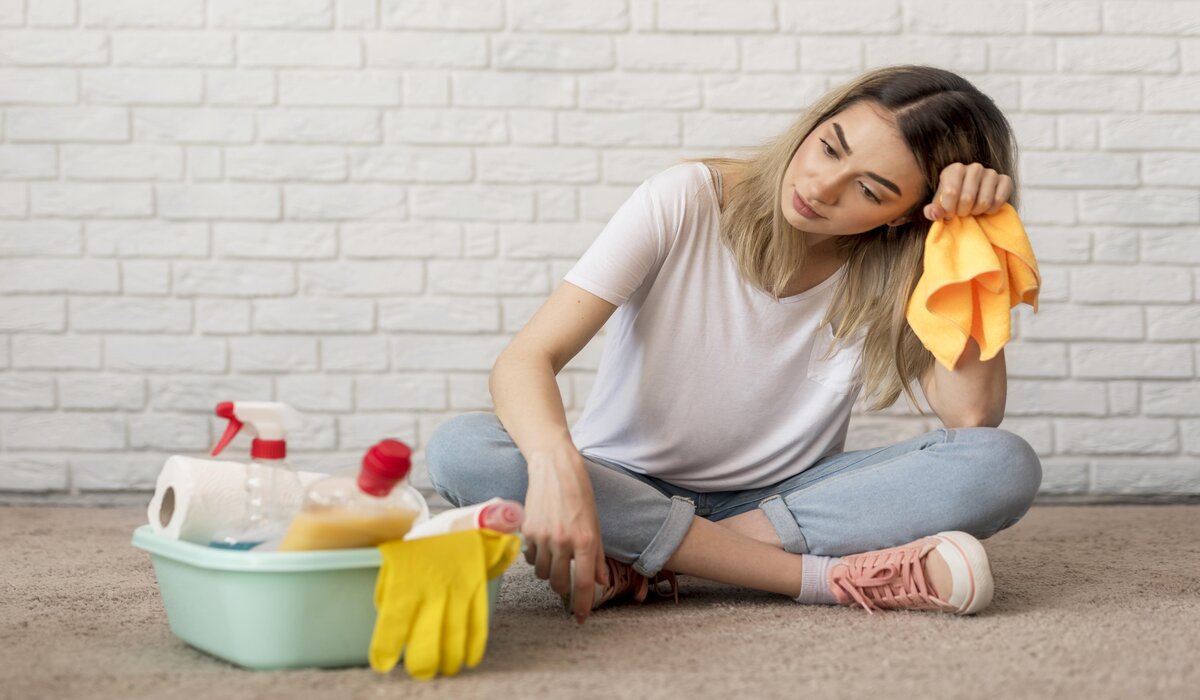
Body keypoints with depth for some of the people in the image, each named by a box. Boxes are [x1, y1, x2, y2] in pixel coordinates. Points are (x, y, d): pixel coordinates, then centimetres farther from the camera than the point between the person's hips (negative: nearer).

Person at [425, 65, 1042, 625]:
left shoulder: (896, 270, -6)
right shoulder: (685, 202, -14)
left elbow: (973, 416, -20)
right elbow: (527, 358, -22)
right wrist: (556, 462, -43)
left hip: (780, 500, 2)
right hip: (625, 489, -1)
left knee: (1005, 466, -23)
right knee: (460, 449, -32)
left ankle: (643, 562, -25)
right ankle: (836, 577, -30)